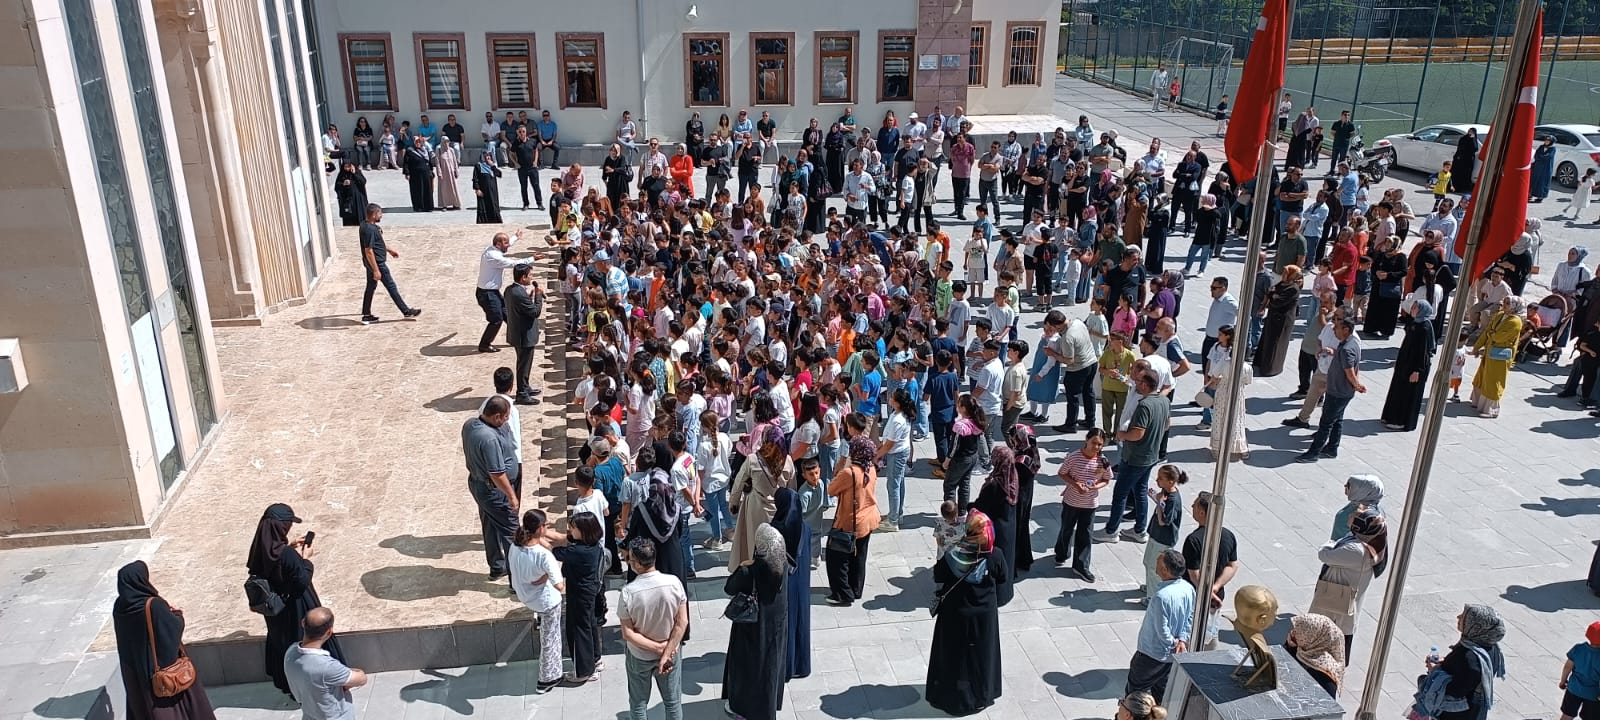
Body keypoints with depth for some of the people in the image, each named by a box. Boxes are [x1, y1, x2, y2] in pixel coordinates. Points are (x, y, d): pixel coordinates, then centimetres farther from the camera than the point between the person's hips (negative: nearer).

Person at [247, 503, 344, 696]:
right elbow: (302, 581, -24)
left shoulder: (261, 549, -12)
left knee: (282, 642, 26)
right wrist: (305, 559, -12)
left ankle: (288, 684, 44)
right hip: (296, 609, -7)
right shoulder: (287, 555, -34)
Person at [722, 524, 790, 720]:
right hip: (777, 621, 5)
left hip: (753, 624, -5)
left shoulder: (750, 570, -29)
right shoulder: (783, 563, -14)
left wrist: (740, 568, -5)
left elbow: (729, 589, -15)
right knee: (771, 660, 23)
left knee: (747, 662, 15)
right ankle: (769, 702, 40)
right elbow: (791, 568, 11)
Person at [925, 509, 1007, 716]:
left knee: (952, 653, 18)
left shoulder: (952, 557, -24)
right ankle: (979, 697, 36)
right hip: (984, 616, 1)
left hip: (954, 615, -1)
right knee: (980, 654, 20)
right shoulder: (994, 558, -21)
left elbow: (938, 580, -12)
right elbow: (1002, 579, -3)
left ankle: (947, 695, 32)